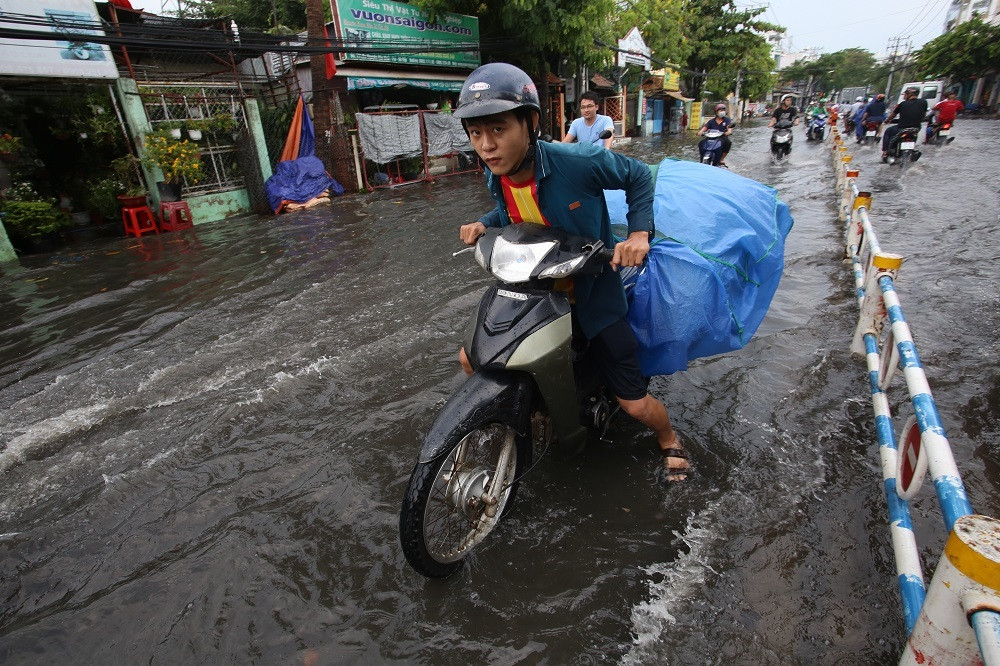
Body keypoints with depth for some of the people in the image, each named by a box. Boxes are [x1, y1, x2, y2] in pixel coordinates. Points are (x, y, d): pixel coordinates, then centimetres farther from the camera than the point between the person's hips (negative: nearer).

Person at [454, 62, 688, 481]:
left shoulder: (580, 162, -26)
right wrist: (484, 223, -6)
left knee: (635, 405, -1)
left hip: (593, 294, -5)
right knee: (471, 359, 5)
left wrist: (639, 232, -23)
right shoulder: (496, 176, -9)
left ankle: (670, 441, 37)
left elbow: (638, 176, -8)